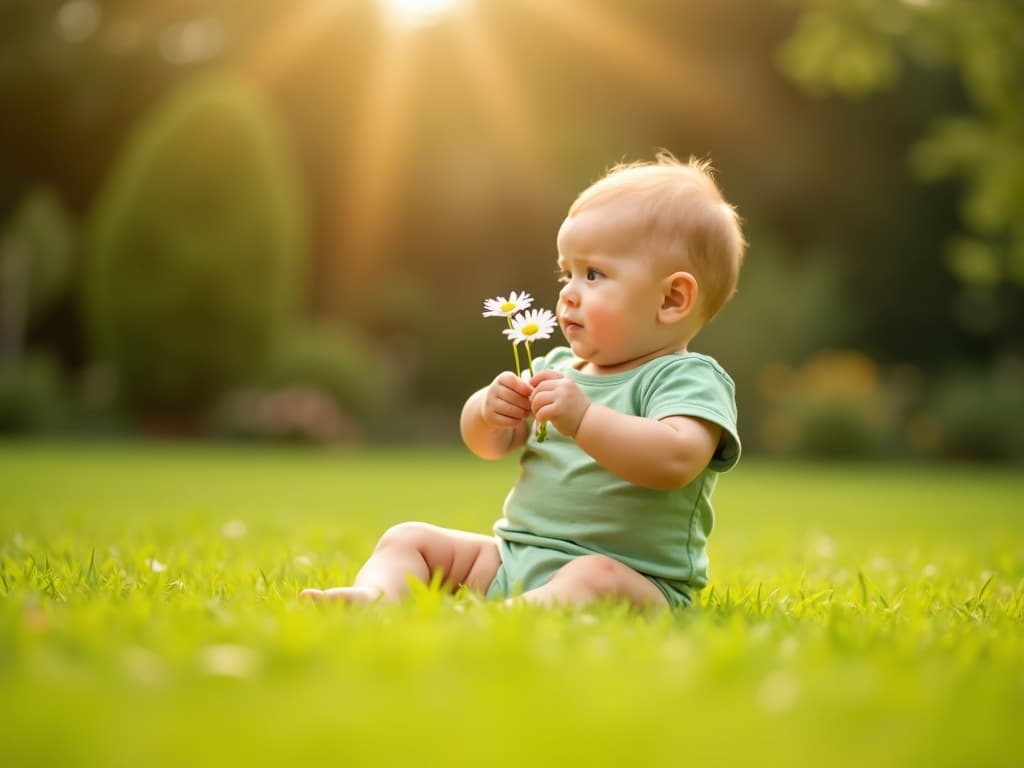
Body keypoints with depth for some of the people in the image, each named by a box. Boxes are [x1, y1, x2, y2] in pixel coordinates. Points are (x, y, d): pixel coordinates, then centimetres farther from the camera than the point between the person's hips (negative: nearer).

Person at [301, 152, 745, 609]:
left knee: (594, 578, -38)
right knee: (410, 539, 1)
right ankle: (376, 596, -27)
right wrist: (490, 412, -7)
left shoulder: (689, 380, -8)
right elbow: (491, 445, 17)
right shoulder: (560, 368, 17)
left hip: (627, 573, -8)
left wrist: (583, 418, -34)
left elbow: (675, 460, -27)